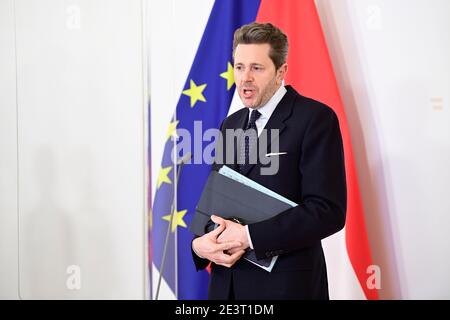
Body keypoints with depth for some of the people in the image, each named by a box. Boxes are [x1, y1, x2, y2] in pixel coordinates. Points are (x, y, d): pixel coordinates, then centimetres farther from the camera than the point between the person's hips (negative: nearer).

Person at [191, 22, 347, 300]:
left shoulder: (316, 119, -11)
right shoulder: (231, 125, 11)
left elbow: (328, 211, -18)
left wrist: (249, 236, -20)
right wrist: (200, 242, -7)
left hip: (286, 284, -6)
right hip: (226, 281, 6)